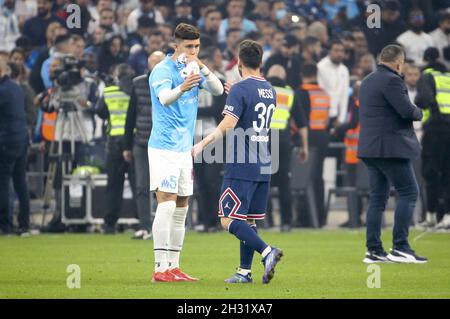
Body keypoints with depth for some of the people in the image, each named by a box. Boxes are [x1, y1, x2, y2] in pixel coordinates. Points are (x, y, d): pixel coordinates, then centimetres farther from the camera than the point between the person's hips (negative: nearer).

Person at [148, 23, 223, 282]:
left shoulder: (193, 69, 11)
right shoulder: (162, 70, -12)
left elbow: (218, 90, 0)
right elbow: (164, 98, -30)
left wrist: (203, 69, -16)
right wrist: (182, 88, -51)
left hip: (185, 149, 8)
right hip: (164, 148, -8)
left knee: (181, 209, 8)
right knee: (167, 205, -15)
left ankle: (173, 266, 13)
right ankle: (161, 268, -17)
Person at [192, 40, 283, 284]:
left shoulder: (240, 90, -12)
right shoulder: (269, 90, 12)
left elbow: (227, 125, -22)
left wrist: (203, 144, -18)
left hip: (241, 167, -8)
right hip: (263, 166, 8)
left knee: (229, 221, -8)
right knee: (248, 222, 12)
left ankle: (267, 252, -23)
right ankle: (245, 272, 12)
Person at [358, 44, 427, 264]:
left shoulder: (367, 81, 18)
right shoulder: (391, 80, -13)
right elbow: (407, 110, -20)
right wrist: (419, 112, 3)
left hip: (369, 147, 9)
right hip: (390, 147, -9)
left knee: (378, 197, 10)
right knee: (409, 192, -5)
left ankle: (373, 250, 8)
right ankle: (400, 247, -10)